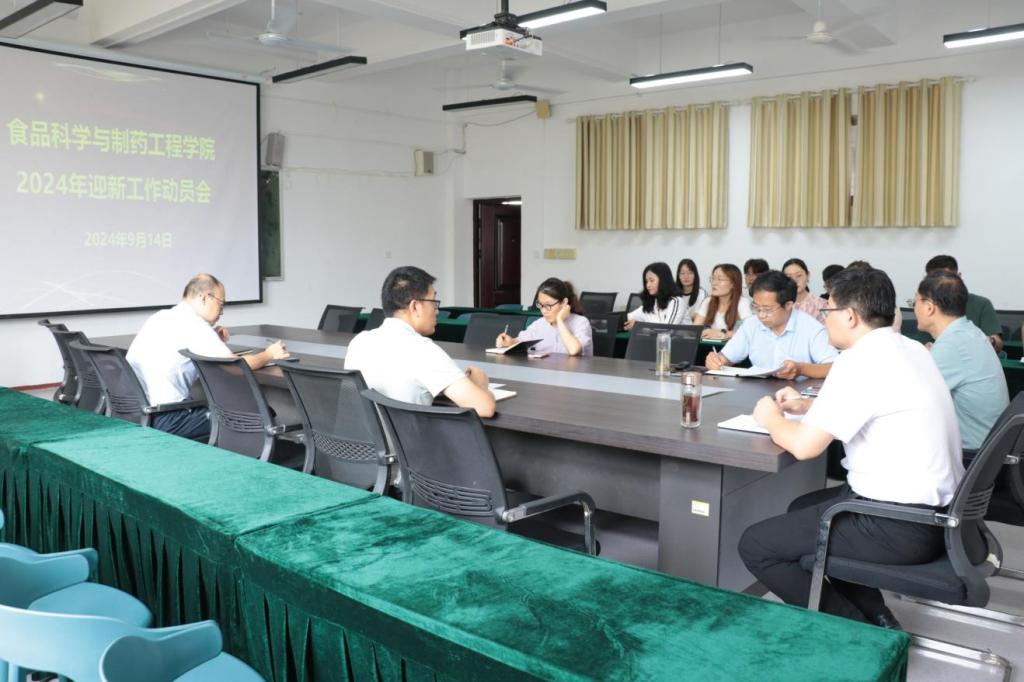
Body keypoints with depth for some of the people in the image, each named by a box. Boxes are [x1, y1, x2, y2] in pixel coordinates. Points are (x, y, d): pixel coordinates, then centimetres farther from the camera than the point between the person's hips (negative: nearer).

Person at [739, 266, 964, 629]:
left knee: (755, 545, -3)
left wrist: (771, 418, -1)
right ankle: (875, 617, 24)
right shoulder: (908, 349, 8)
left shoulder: (861, 360, -20)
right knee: (802, 508, 27)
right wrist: (807, 405, 18)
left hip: (901, 526, -10)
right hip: (933, 508, 10)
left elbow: (804, 445, -22)